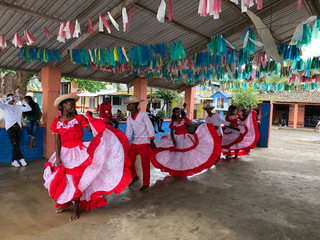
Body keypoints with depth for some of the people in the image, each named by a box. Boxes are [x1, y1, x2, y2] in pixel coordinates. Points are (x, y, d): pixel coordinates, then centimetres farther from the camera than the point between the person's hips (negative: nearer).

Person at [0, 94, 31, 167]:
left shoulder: (18, 107, 18)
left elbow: (29, 109, 9)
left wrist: (23, 101, 7)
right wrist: (8, 99, -7)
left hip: (18, 127, 3)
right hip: (10, 127, -3)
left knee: (16, 144, 0)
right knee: (15, 144, -14)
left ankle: (14, 161, 5)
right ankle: (21, 158, -5)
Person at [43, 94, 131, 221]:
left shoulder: (79, 118, -2)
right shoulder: (57, 122, 1)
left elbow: (90, 128, -13)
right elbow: (57, 141, -2)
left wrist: (90, 118, -27)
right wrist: (57, 157, -7)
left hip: (79, 151, -2)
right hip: (65, 153, 2)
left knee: (77, 178, -1)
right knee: (62, 178, 9)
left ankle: (76, 207, 17)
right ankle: (67, 202, 36)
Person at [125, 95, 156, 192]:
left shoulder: (143, 115, -10)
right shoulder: (129, 119, 8)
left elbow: (150, 127, -12)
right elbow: (129, 132, 11)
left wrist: (151, 141, -18)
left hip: (145, 142, -6)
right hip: (135, 142, 6)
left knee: (145, 163, -1)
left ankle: (146, 185, 13)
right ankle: (134, 176, 34)